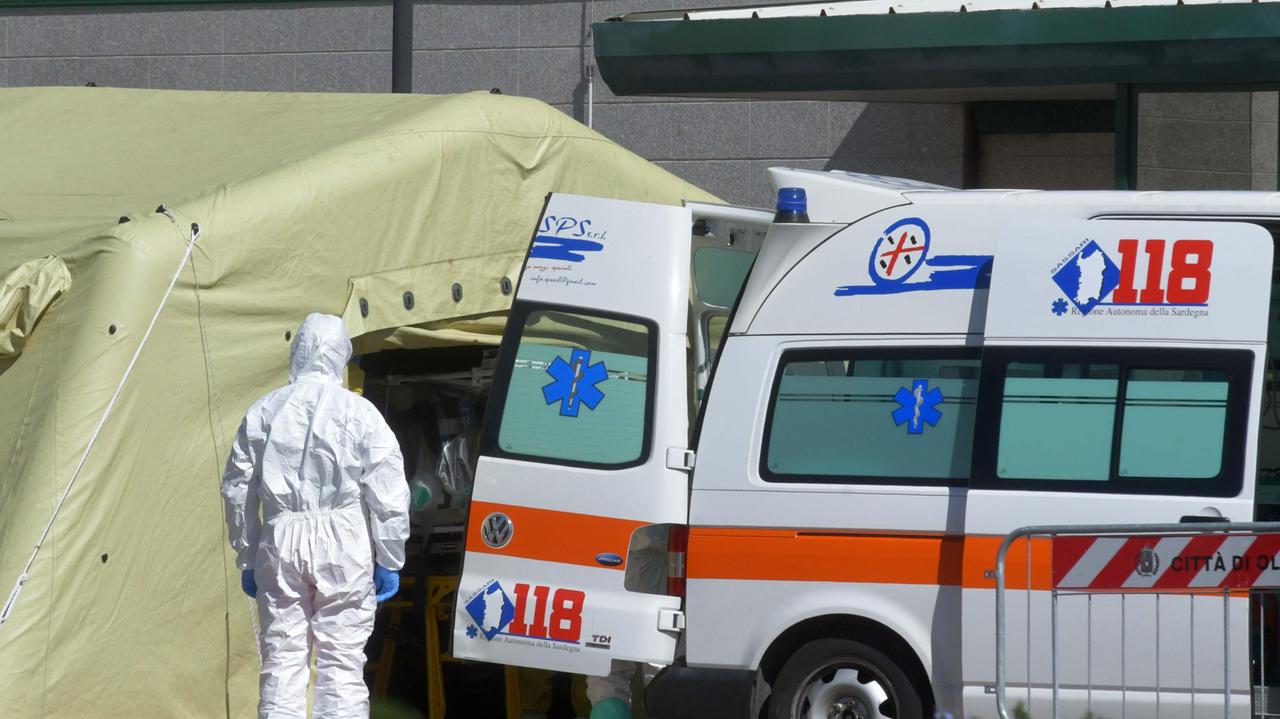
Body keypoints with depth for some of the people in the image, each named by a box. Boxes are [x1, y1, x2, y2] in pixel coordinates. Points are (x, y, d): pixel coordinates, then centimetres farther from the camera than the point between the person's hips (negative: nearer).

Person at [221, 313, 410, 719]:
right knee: (343, 662, 0)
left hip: (280, 547, 2)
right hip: (344, 549, -2)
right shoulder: (360, 414, -3)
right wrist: (389, 561, 5)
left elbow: (237, 490, 10)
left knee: (281, 660, 7)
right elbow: (389, 496, -4)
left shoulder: (264, 413, 6)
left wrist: (247, 559, 18)